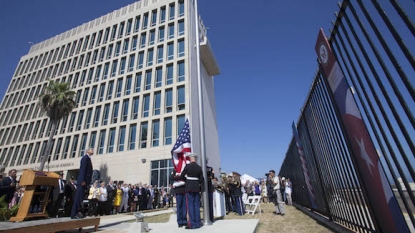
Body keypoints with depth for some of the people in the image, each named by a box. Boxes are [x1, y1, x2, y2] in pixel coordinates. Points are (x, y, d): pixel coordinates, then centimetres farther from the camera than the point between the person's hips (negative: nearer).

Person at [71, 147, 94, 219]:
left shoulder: (88, 158, 19)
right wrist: (83, 180, -21)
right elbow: (82, 169, -16)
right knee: (78, 197, -5)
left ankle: (76, 213, 16)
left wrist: (88, 182, 12)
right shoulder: (85, 157, -7)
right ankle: (74, 214, 0)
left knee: (81, 198, 11)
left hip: (85, 181, 9)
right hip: (83, 181, -9)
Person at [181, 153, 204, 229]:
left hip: (189, 188, -4)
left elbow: (182, 176, -1)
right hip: (197, 188, 4)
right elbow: (201, 179, 3)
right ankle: (197, 223, 15)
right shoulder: (199, 167, 2)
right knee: (197, 205, 10)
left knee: (190, 205, 1)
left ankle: (192, 224, 3)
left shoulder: (187, 166, -8)